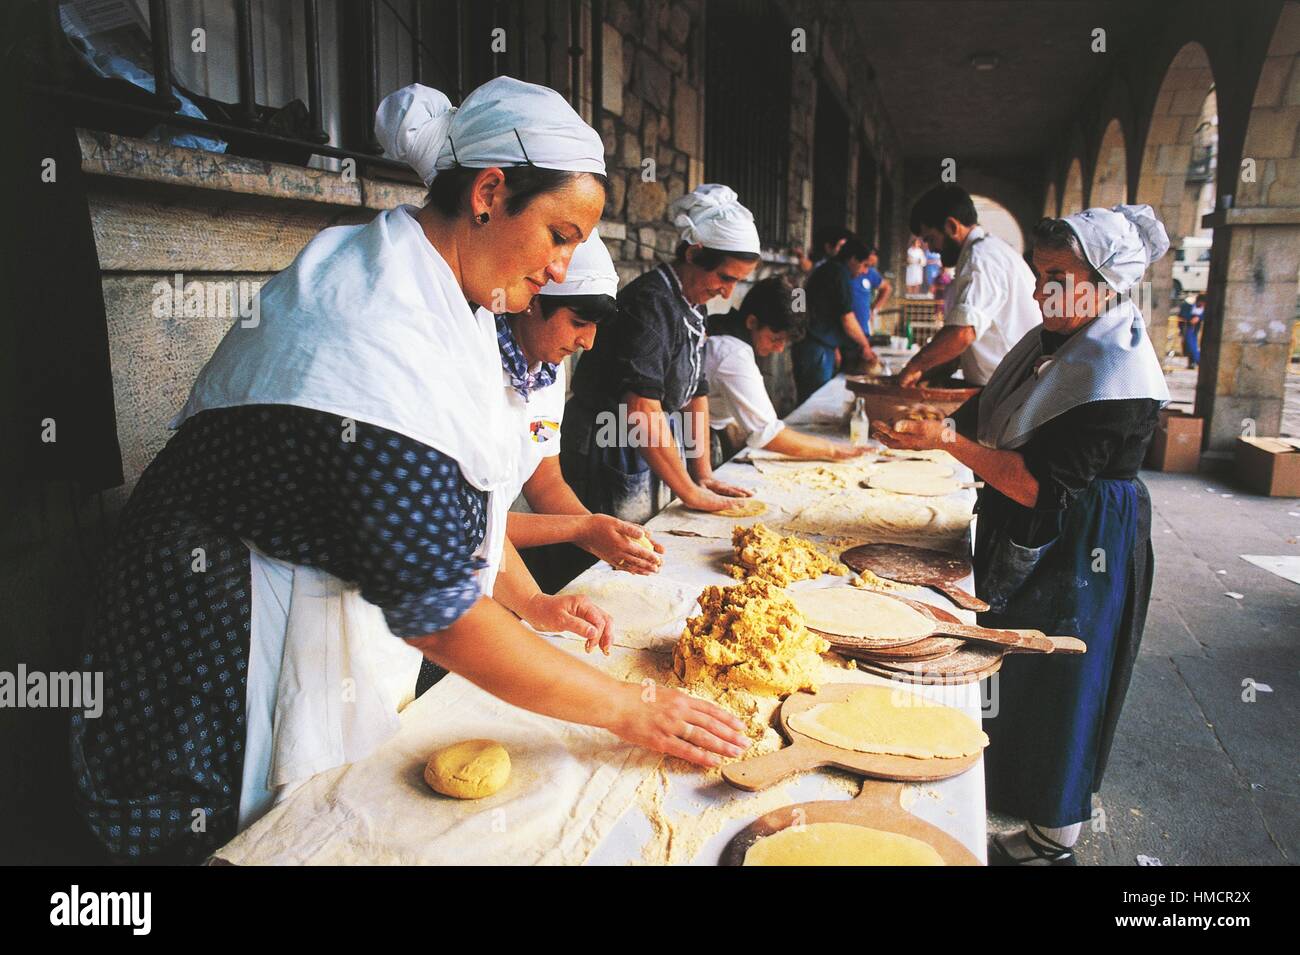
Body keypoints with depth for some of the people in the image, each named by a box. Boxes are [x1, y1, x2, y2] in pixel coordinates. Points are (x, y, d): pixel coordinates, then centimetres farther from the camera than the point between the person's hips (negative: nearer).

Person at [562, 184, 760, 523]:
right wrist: (691, 492, -20)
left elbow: (695, 393, 13)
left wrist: (704, 475, 6)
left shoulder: (693, 307, 9)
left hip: (655, 451, 9)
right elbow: (641, 412, -27)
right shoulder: (651, 301, -21)